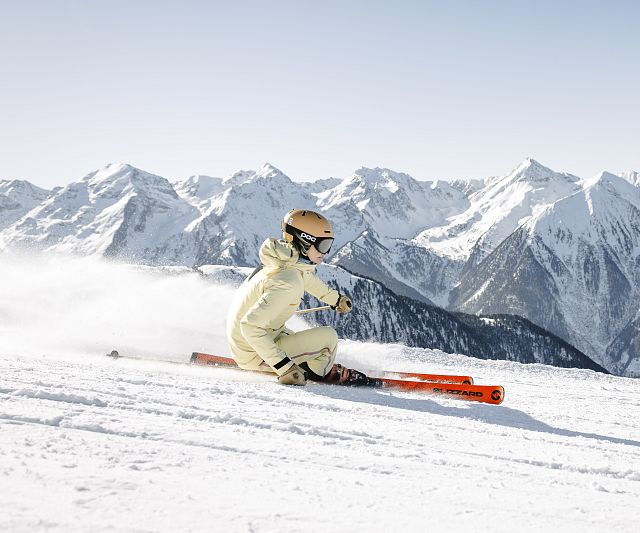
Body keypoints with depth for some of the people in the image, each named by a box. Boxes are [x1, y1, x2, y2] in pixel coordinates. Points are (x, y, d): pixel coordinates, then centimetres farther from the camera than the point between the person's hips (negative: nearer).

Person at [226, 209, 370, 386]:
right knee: (328, 336, -9)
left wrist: (335, 298, 38)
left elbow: (306, 276, 22)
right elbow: (250, 326, -36)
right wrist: (283, 366, -34)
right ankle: (319, 371, 16)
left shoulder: (287, 260, -4)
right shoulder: (287, 283, -31)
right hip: (253, 355, -10)